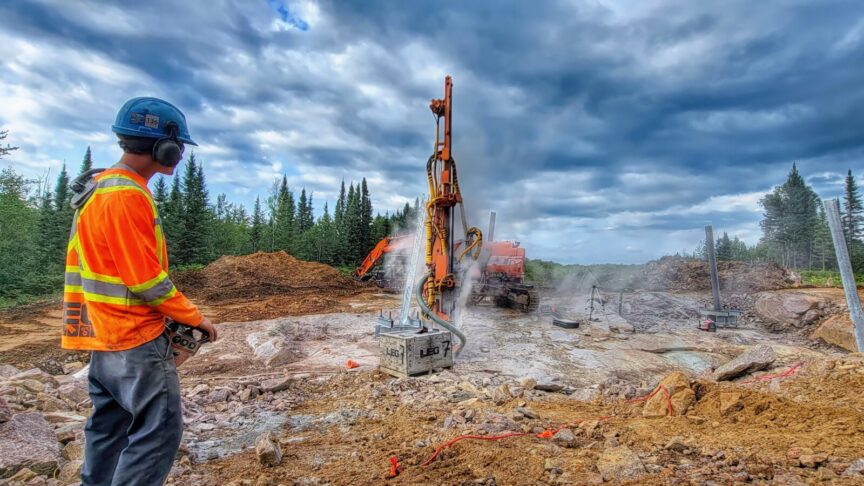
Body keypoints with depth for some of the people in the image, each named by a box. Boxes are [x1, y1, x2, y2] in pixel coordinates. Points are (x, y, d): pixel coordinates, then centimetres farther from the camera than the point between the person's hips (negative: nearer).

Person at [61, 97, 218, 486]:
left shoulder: (99, 189, 12)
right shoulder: (126, 195, -20)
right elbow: (147, 280, -22)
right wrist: (194, 318, -10)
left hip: (106, 336, 10)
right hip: (136, 339, -10)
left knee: (109, 426, 19)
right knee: (159, 429, -2)